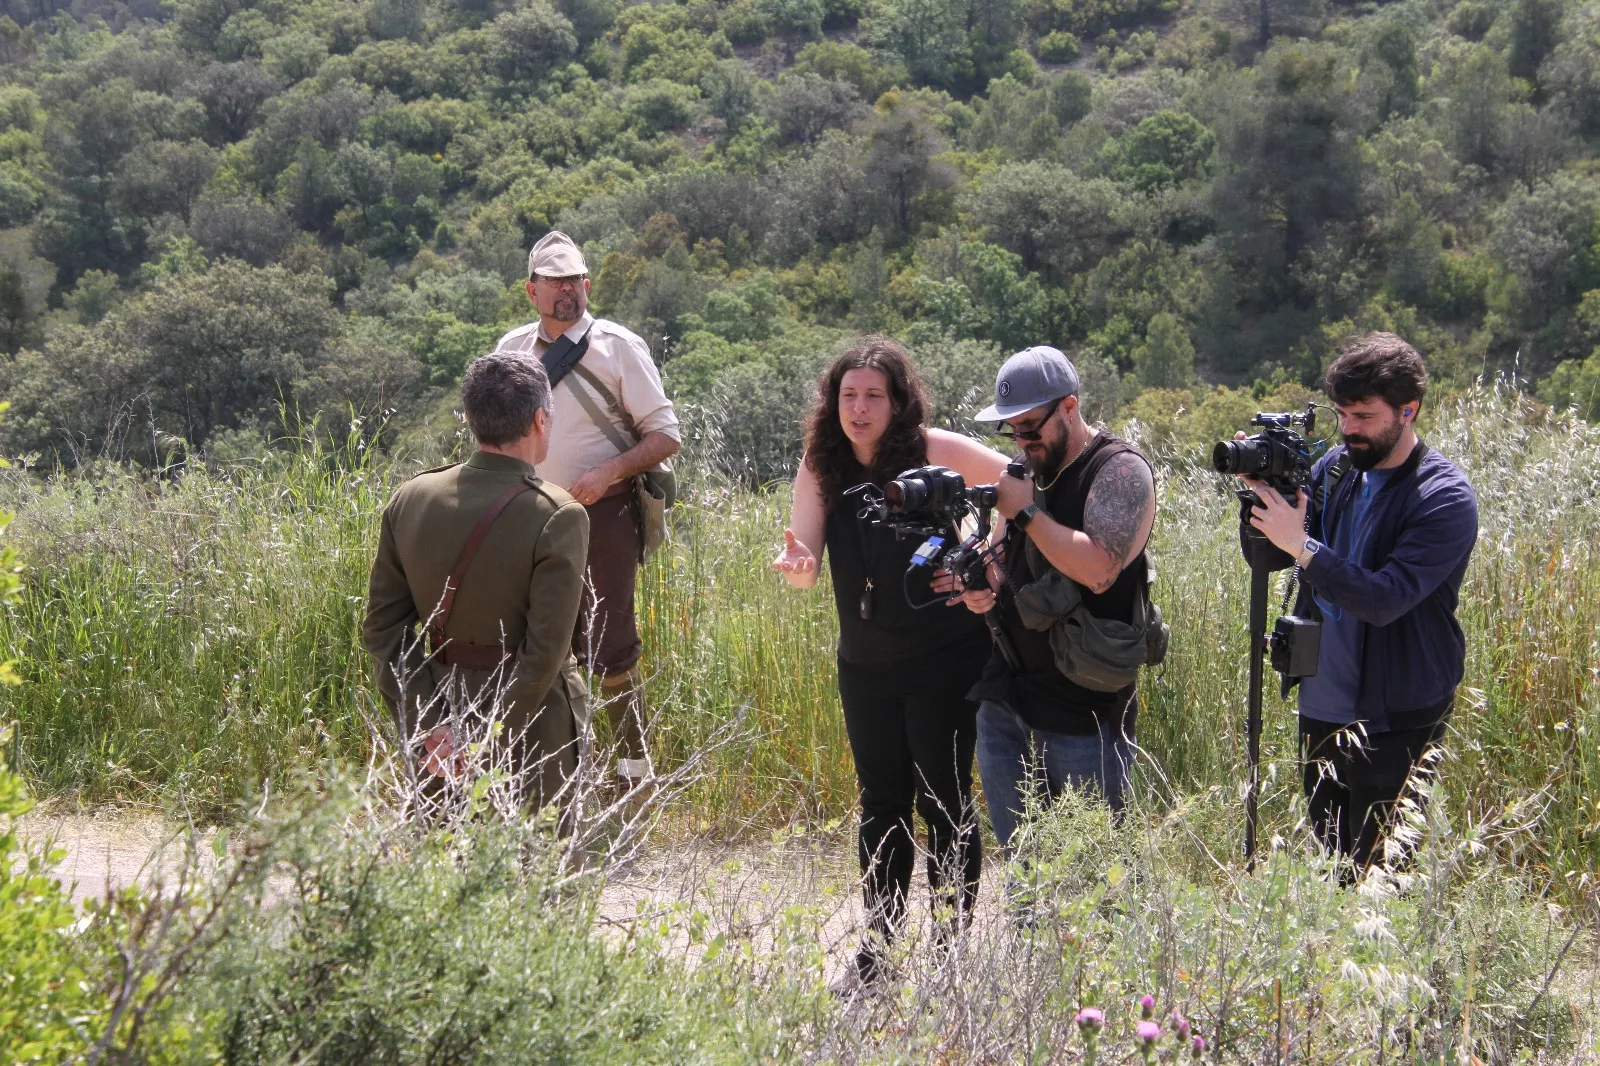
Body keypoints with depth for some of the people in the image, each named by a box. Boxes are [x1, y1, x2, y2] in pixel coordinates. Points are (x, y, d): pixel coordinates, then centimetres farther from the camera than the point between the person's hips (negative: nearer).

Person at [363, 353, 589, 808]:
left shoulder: (410, 499, -1)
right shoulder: (559, 517, -17)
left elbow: (383, 626, -1)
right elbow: (544, 651, -21)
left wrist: (430, 726, -3)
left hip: (444, 707, 5)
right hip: (529, 728, -4)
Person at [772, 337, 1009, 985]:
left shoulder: (933, 451, -13)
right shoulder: (821, 466, -2)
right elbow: (804, 565, -7)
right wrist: (795, 565, -30)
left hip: (944, 658, -4)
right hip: (865, 663, 5)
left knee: (943, 797, 1)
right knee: (881, 803, 12)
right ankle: (878, 942, 21)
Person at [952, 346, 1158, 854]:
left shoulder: (1120, 469, -11)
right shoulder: (1032, 469, 13)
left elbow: (1099, 569, -25)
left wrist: (1026, 511, -17)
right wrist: (982, 588, -1)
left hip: (1084, 713, -7)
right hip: (1004, 703, 7)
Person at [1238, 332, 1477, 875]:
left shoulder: (1446, 498, -15)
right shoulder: (1336, 467, 5)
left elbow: (1386, 599, -25)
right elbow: (1269, 557, 7)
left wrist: (1302, 546, -30)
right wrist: (1265, 491, -11)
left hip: (1395, 723, -6)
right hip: (1321, 707, 6)